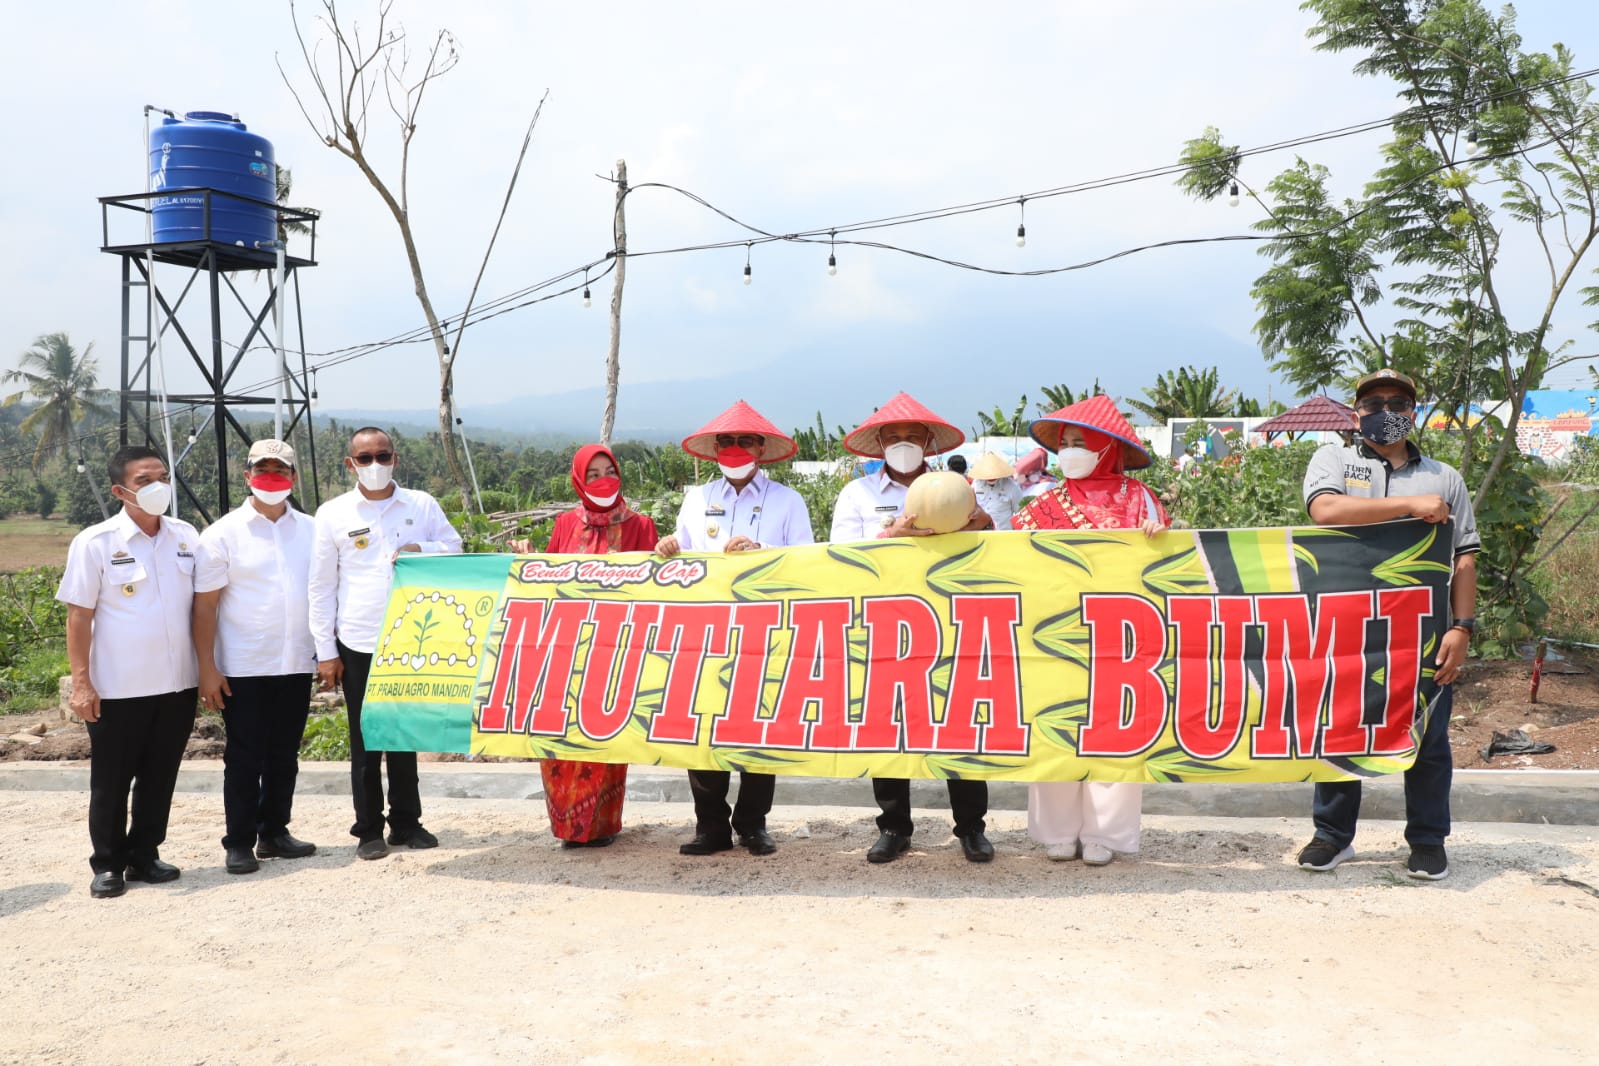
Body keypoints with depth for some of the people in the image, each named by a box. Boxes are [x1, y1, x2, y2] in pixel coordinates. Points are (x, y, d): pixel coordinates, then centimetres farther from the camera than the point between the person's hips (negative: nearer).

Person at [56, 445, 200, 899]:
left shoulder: (187, 537, 4)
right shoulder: (95, 543, -7)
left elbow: (202, 603, 10)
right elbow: (79, 615, -6)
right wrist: (81, 683, -10)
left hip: (178, 684, 4)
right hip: (118, 688, -3)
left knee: (160, 777, 12)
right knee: (111, 781, 8)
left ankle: (144, 855, 27)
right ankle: (108, 865, 22)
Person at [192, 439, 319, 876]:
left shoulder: (311, 529, 7)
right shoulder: (224, 533, -3)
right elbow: (205, 605, -5)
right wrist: (207, 668, -10)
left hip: (297, 664, 4)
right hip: (244, 668, -3)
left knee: (284, 755, 12)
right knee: (245, 758, 2)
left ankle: (274, 833, 24)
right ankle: (239, 843, 13)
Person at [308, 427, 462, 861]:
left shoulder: (422, 505, 3)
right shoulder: (332, 513, 1)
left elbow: (454, 548, 8)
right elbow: (321, 586, 2)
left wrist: (423, 550, -14)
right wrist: (325, 651, -1)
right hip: (357, 645, -1)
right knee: (365, 740, 5)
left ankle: (407, 822, 22)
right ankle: (369, 829, 16)